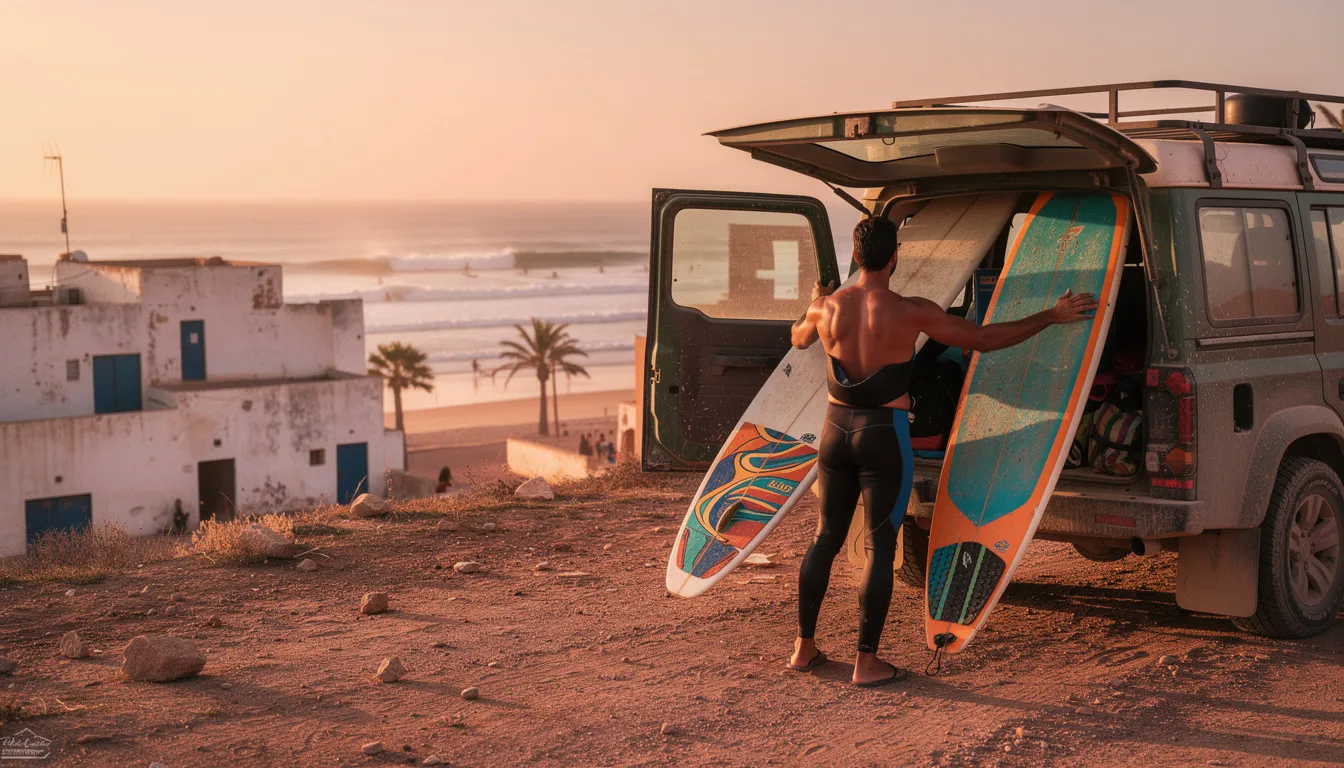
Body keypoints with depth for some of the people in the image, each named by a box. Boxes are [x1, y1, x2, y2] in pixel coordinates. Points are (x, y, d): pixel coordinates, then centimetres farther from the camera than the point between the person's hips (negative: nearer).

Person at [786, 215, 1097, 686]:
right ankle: (866, 663, 4)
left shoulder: (828, 308, -3)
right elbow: (983, 339, -11)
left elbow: (799, 339, 21)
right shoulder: (909, 312, -15)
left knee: (827, 537, 15)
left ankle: (803, 647, 20)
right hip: (883, 435, -4)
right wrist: (1052, 317, -3)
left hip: (837, 428, 5)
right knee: (880, 545, 2)